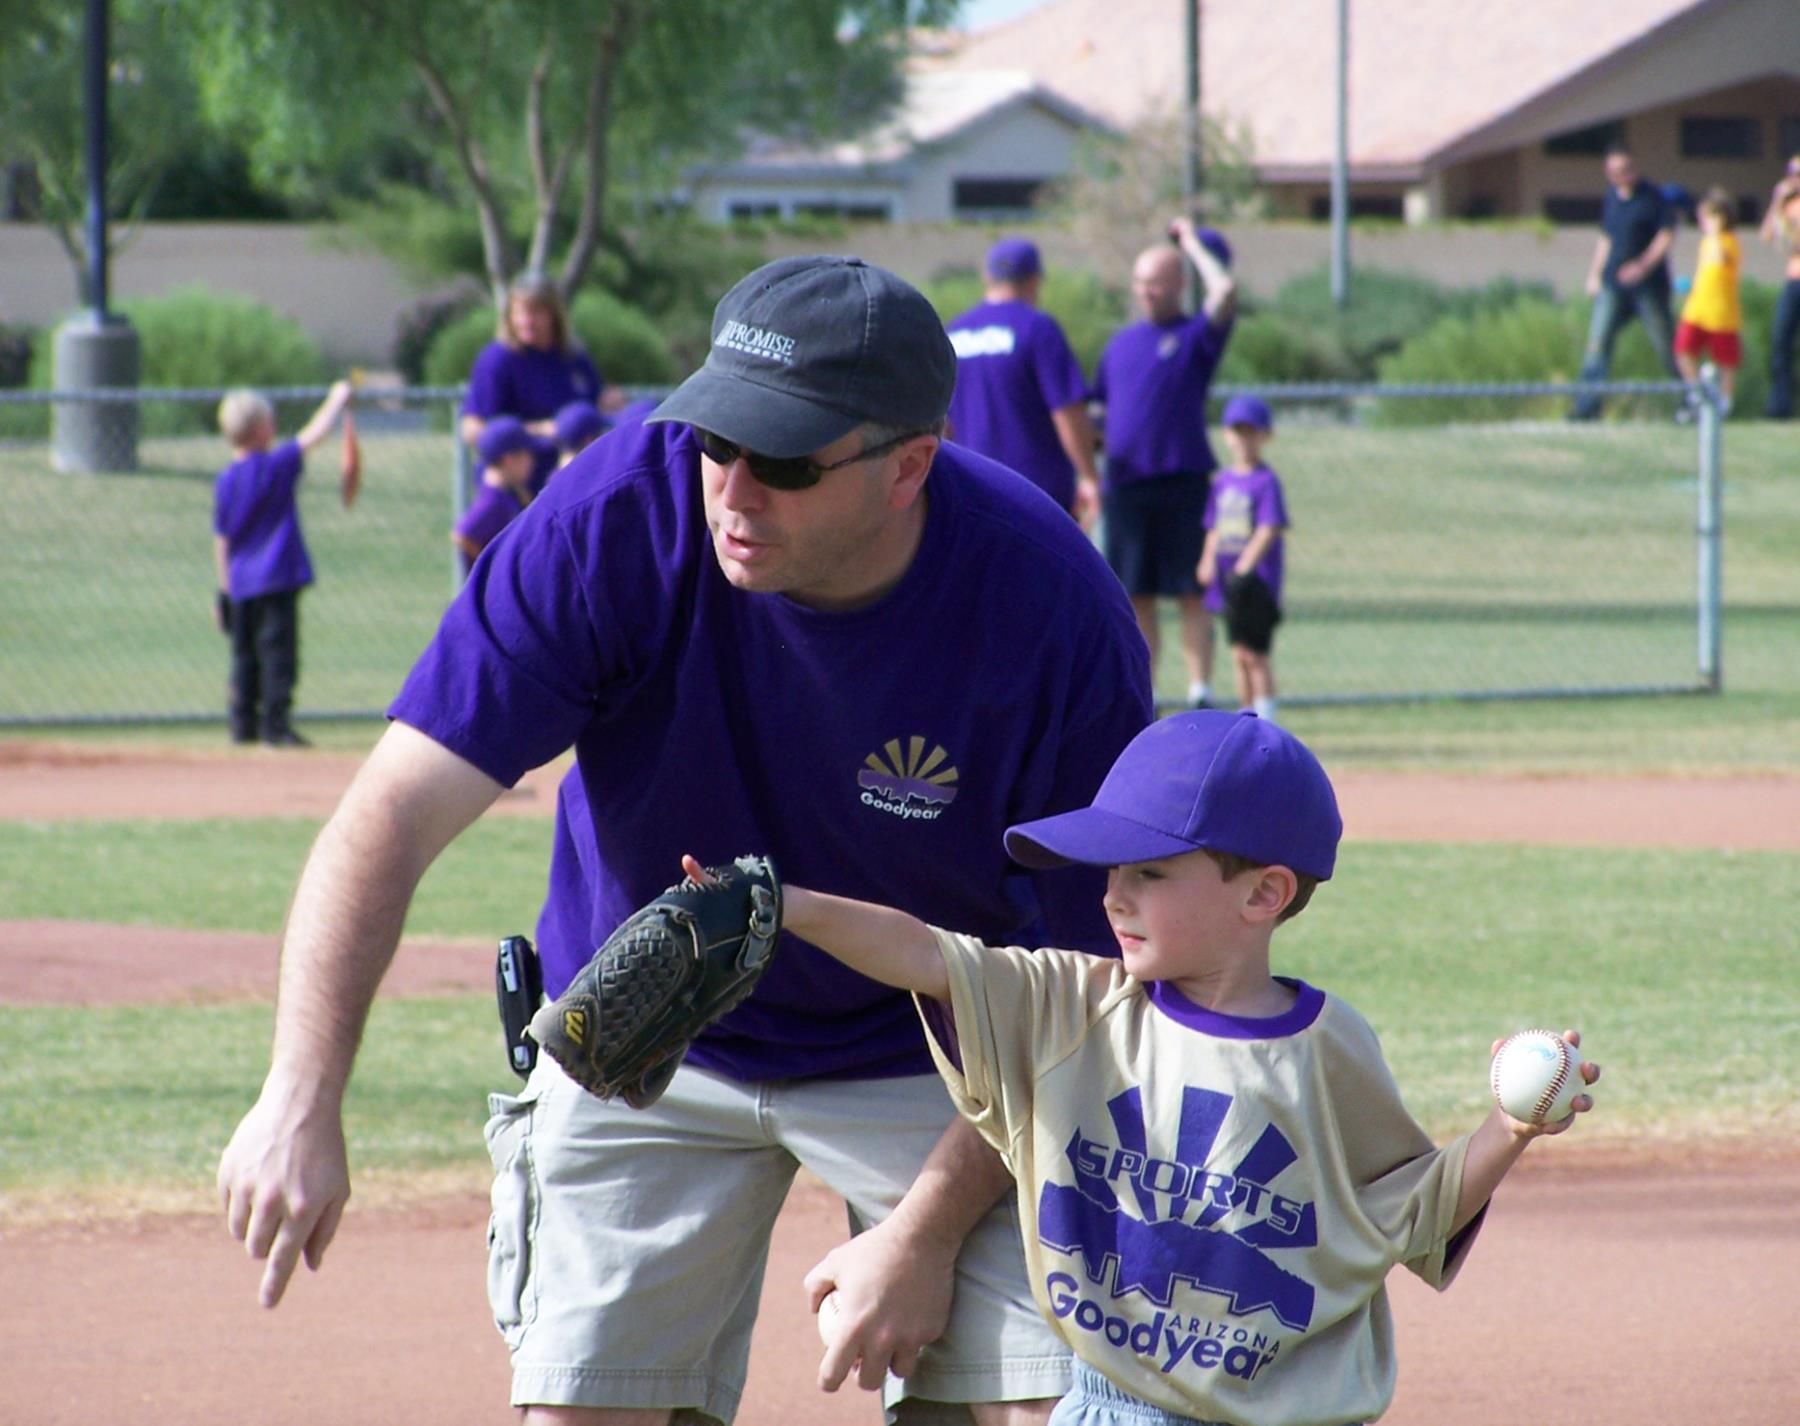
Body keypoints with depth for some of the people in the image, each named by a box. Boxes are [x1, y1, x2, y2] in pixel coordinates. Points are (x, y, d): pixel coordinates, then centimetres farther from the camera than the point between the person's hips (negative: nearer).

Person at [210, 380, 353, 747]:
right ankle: (275, 724, -11)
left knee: (245, 653, 14)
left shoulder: (225, 481, 7)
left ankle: (243, 722, 16)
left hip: (240, 583, 6)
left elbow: (221, 538, 10)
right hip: (277, 577, -6)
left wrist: (226, 586, 16)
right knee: (278, 649, -6)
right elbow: (315, 433, -5)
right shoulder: (277, 466, -10)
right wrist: (337, 400, 11)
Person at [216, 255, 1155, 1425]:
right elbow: (394, 816, -29)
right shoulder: (620, 519, -26)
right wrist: (303, 1099, -41)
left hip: (937, 1053, 0)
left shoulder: (1056, 615, -27)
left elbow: (1079, 975, -16)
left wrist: (929, 1231, -17)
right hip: (647, 1042, 1)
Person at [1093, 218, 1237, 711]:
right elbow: (1096, 409, 21)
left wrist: (1193, 244, -3)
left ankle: (1200, 693, -3)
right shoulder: (1121, 345, 18)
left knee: (1190, 595, -4)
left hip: (1181, 481, -5)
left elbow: (1225, 292, -16)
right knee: (1136, 598, 5)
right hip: (1125, 483, 5)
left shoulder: (1196, 335, 2)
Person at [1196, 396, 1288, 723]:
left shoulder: (1266, 481, -7)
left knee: (1255, 653, -8)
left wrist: (1245, 567, -22)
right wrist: (1208, 561, 1)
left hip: (1256, 580, -7)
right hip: (1230, 583, 7)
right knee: (1240, 654, 11)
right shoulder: (1222, 481, 12)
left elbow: (1269, 530, -14)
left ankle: (1265, 720, -5)